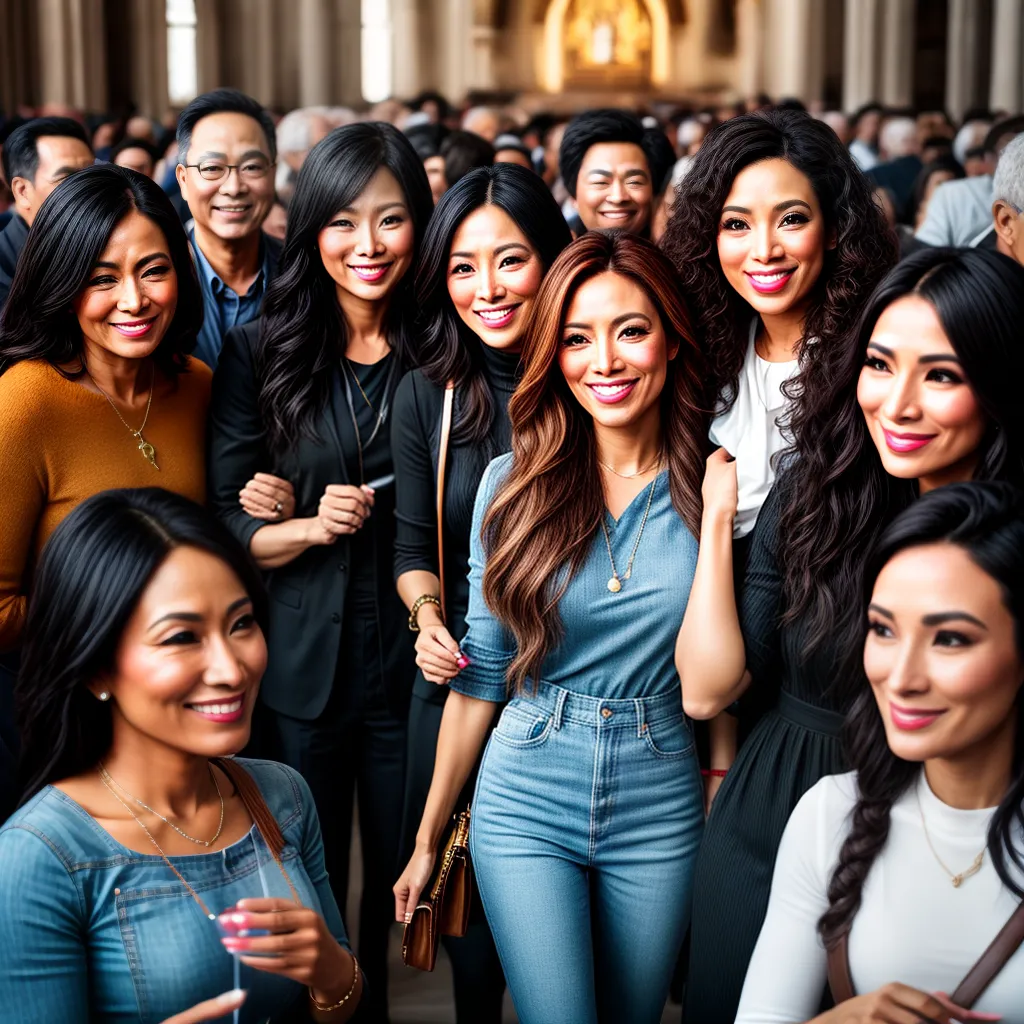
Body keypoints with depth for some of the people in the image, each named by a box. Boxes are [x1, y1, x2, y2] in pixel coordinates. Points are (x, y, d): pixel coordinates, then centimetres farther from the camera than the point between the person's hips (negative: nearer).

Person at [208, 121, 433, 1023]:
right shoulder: (259, 353, -1)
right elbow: (223, 528, -1)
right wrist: (309, 526, -20)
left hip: (411, 667, 1)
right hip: (299, 671, 0)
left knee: (402, 890, 12)